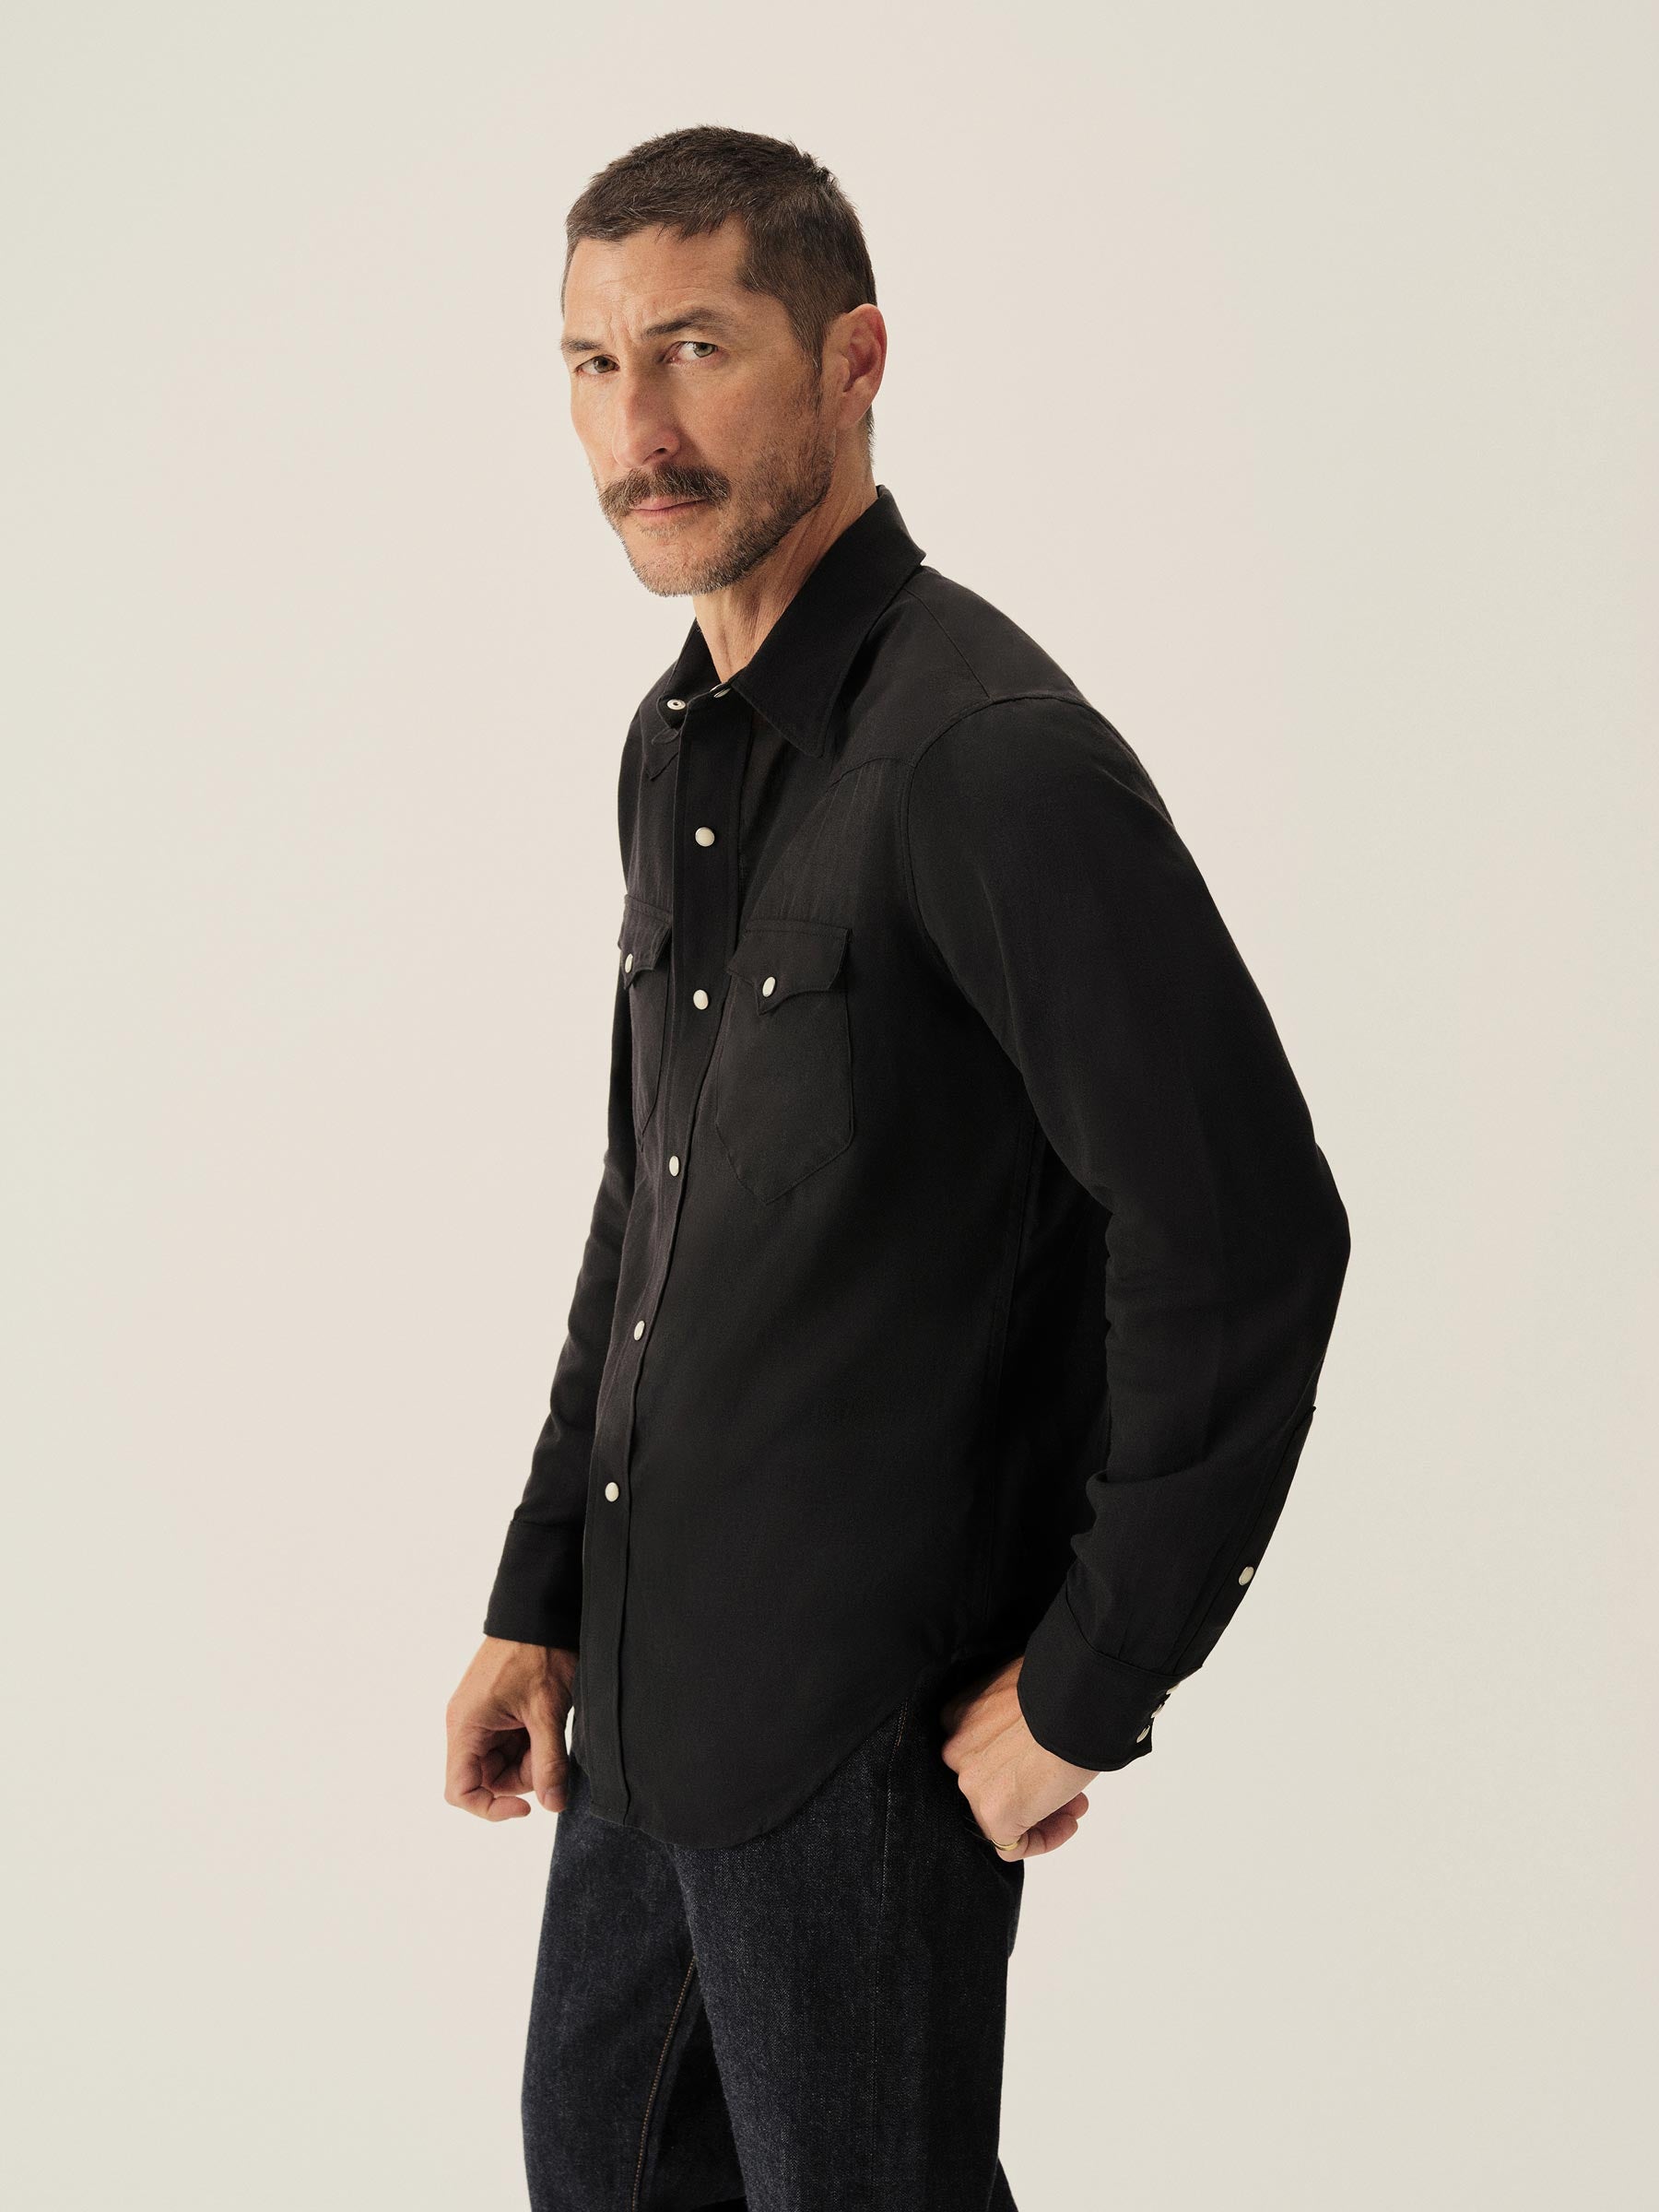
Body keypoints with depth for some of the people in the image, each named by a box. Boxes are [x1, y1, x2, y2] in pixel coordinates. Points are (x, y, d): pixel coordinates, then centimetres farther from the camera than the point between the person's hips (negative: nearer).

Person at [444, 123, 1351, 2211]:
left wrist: (1086, 1687, -18)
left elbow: (1245, 1239, -25)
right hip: (643, 1688, 9)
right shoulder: (677, 742, 8)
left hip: (862, 1727, -9)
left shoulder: (986, 756, -22)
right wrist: (536, 1603, 15)